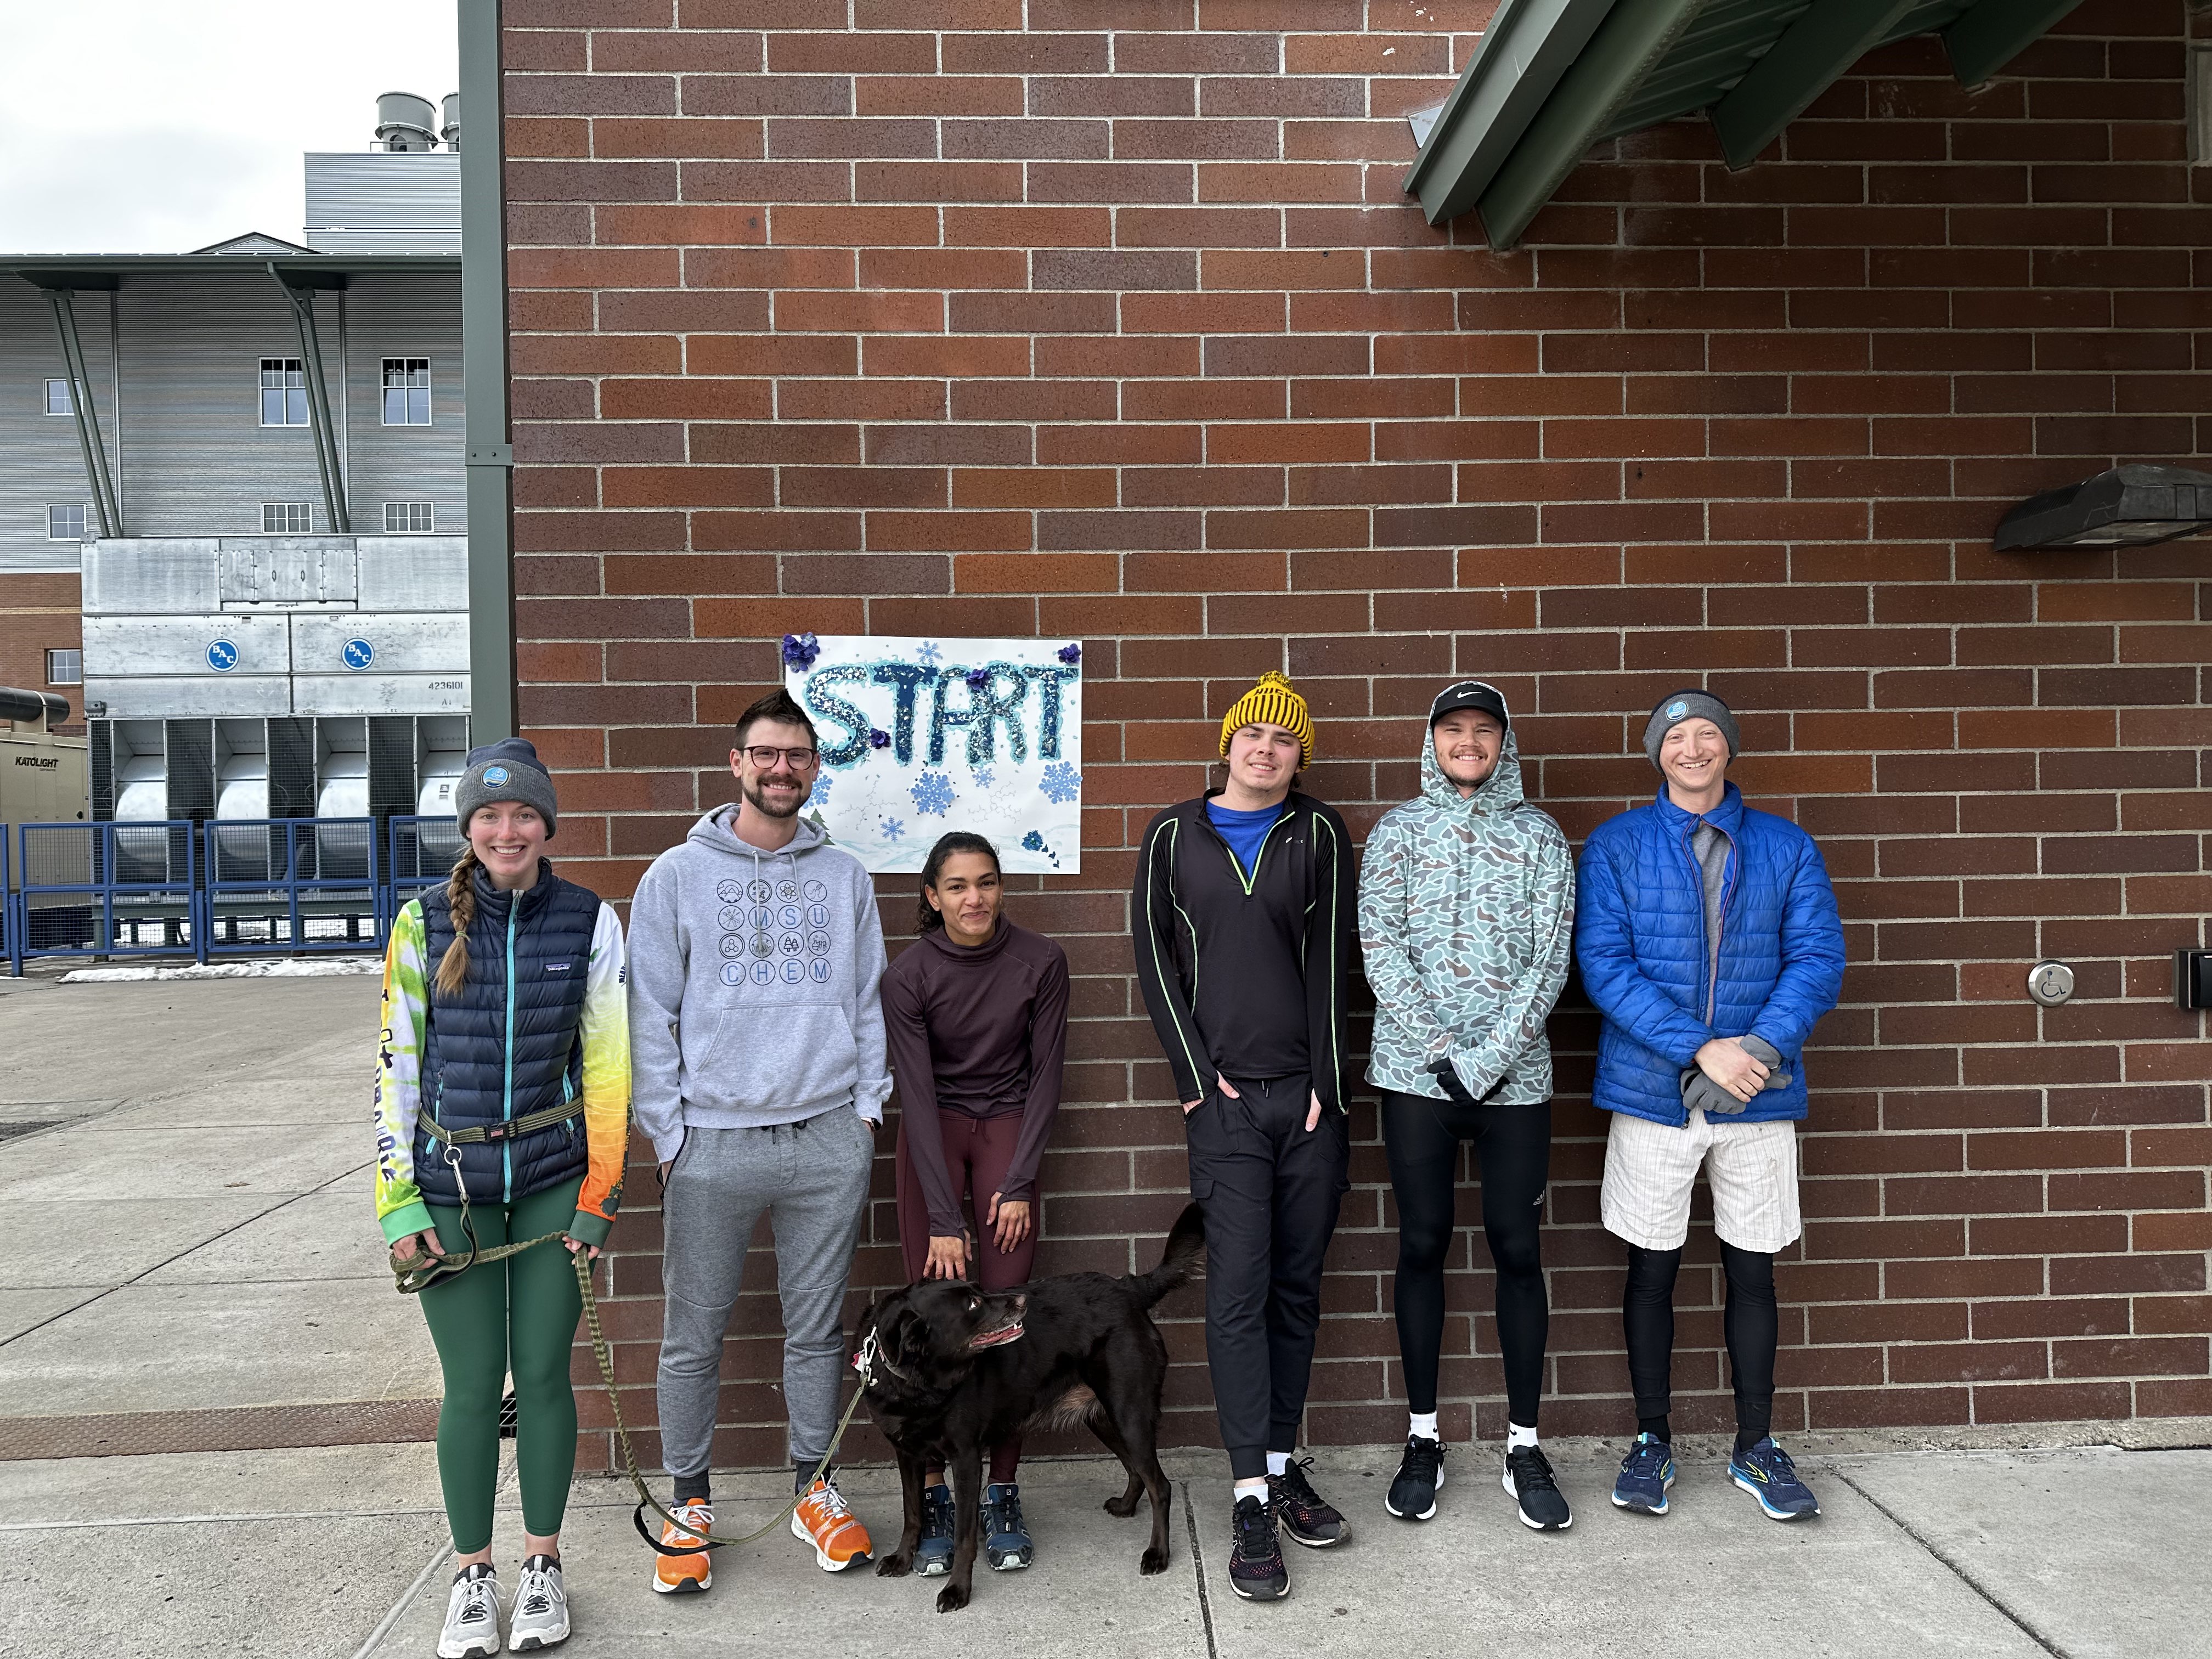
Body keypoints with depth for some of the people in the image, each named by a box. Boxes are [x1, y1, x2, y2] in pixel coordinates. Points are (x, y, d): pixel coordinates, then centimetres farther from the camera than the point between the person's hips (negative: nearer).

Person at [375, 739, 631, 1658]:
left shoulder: (590, 922, -3)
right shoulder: (424, 922, -2)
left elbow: (608, 1067, -1)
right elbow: (396, 1064, 1)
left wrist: (600, 1193, -3)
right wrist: (398, 1200, -4)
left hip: (554, 1177, 0)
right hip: (450, 1183, 0)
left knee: (543, 1372, 7)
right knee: (472, 1382, 5)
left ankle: (542, 1565, 26)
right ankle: (471, 1574, 24)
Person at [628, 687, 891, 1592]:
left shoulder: (846, 876, 10)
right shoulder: (678, 875, 3)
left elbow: (870, 1002, 11)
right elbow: (649, 1014, 1)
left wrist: (867, 1107, 3)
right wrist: (666, 1132, -4)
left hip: (828, 1138, 2)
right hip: (712, 1140, -1)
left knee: (817, 1329, 11)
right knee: (693, 1338, 7)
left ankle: (814, 1489, 28)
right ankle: (689, 1504, 24)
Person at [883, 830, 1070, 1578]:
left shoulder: (1040, 961, -9)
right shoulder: (908, 975, -13)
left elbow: (1045, 1074, -4)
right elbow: (916, 1094, -14)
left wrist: (1019, 1183, -9)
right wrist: (944, 1220, -17)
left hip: (1008, 1127, 1)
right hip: (932, 1133, 0)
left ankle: (1003, 1496, 4)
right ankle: (933, 1499, 3)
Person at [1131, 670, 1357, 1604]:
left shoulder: (1319, 835, 7)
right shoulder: (1175, 837, 5)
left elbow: (1330, 960, 1)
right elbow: (1156, 961, 3)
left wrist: (1326, 1082, -5)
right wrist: (1199, 1075, -3)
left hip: (1309, 1093, 2)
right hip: (1226, 1098, -1)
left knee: (1296, 1289, 9)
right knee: (1239, 1292, -5)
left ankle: (1282, 1464, 22)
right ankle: (1251, 1502, 0)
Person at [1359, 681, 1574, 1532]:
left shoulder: (1539, 835, 7)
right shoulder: (1398, 830, 6)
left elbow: (1550, 957, 0)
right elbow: (1380, 946, -3)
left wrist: (1491, 1055, -11)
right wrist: (1441, 1050, -12)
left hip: (1514, 1072, 1)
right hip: (1416, 1072, 0)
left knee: (1517, 1247, 3)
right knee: (1423, 1243, 5)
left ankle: (1525, 1446, 15)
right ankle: (1423, 1439, 17)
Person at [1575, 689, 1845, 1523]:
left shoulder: (1787, 847, 7)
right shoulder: (1616, 845, 1)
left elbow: (1818, 957, -2)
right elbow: (1604, 962, -8)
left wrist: (1758, 1050, -17)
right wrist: (1701, 1049, -17)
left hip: (1760, 1090, 2)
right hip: (1653, 1088, -1)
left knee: (1752, 1268, 10)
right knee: (1652, 1266, 8)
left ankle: (1756, 1446, 26)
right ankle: (1652, 1440, 23)